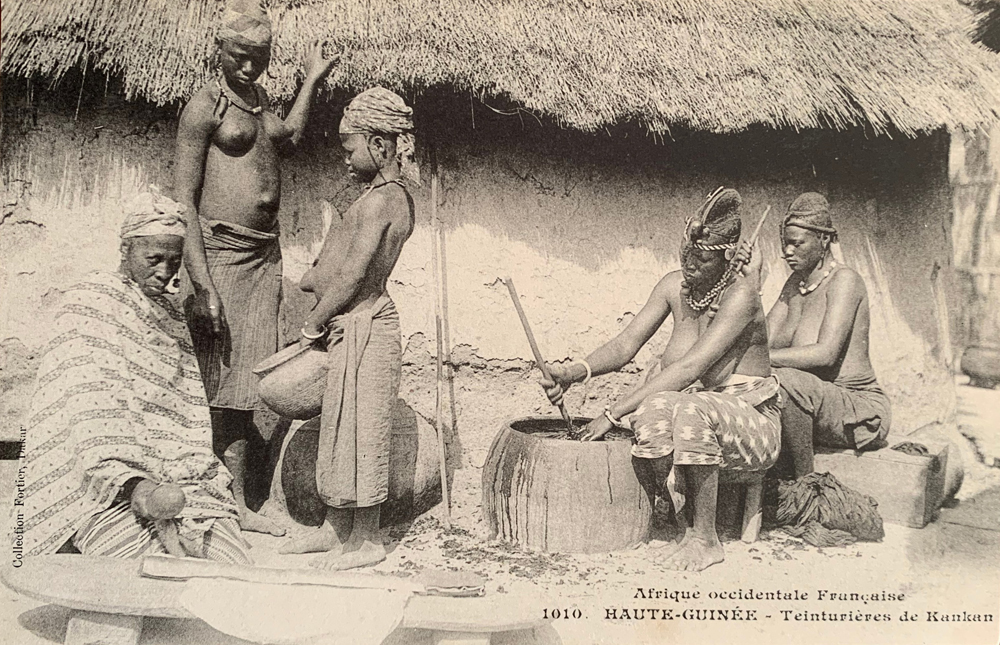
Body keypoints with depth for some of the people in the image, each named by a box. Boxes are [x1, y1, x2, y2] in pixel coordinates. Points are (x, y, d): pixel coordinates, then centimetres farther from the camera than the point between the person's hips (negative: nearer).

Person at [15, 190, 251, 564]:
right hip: (102, 486, -5)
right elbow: (89, 409, -13)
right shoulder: (90, 302, -1)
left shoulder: (171, 318, 21)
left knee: (237, 570, -16)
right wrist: (134, 485, -25)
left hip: (173, 480, 6)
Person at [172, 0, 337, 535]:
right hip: (219, 254, -7)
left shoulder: (258, 95, 17)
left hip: (265, 255, 7)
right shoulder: (204, 106, -7)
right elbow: (183, 200, -12)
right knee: (213, 384, -3)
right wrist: (200, 283, -20)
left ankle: (239, 504, 16)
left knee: (244, 387, 9)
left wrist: (312, 80, 27)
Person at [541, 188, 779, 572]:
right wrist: (576, 372, -24)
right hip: (701, 415, 5)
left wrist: (613, 414, -31)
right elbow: (626, 344, -3)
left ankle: (706, 538, -20)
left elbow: (688, 368, -28)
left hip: (752, 423, -5)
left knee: (689, 408, -37)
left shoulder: (740, 296, -20)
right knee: (654, 407, -29)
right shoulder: (675, 285, 0)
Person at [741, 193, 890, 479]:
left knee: (785, 380, -34)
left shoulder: (844, 279, -14)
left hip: (863, 411, -8)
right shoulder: (796, 282, 11)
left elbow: (826, 354, -27)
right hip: (821, 408, 8)